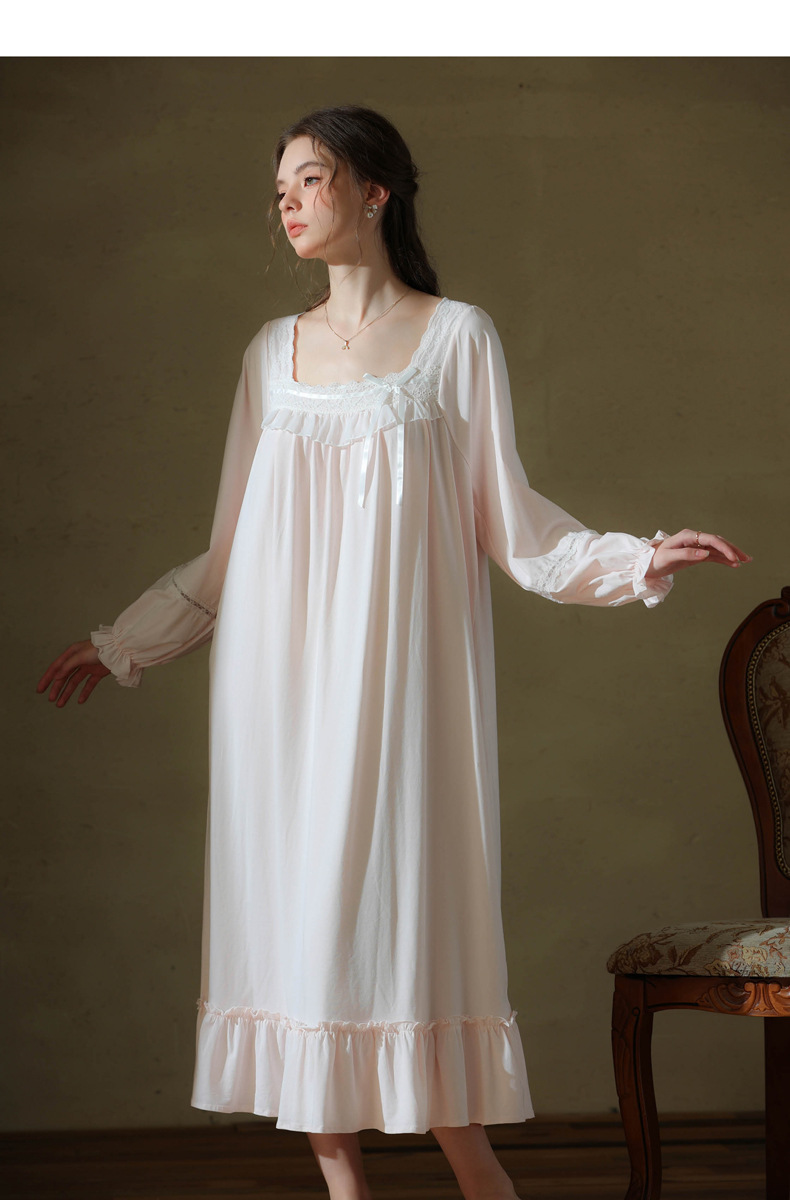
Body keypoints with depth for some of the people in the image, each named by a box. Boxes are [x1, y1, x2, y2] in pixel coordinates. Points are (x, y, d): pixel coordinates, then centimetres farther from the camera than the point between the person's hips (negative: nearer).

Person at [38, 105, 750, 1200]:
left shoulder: (457, 336, 3)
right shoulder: (273, 352, 13)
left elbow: (510, 525, 3)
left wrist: (639, 558, -8)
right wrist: (119, 644, 19)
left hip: (399, 677, -4)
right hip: (280, 677, 4)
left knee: (402, 910, -9)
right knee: (291, 907, 0)